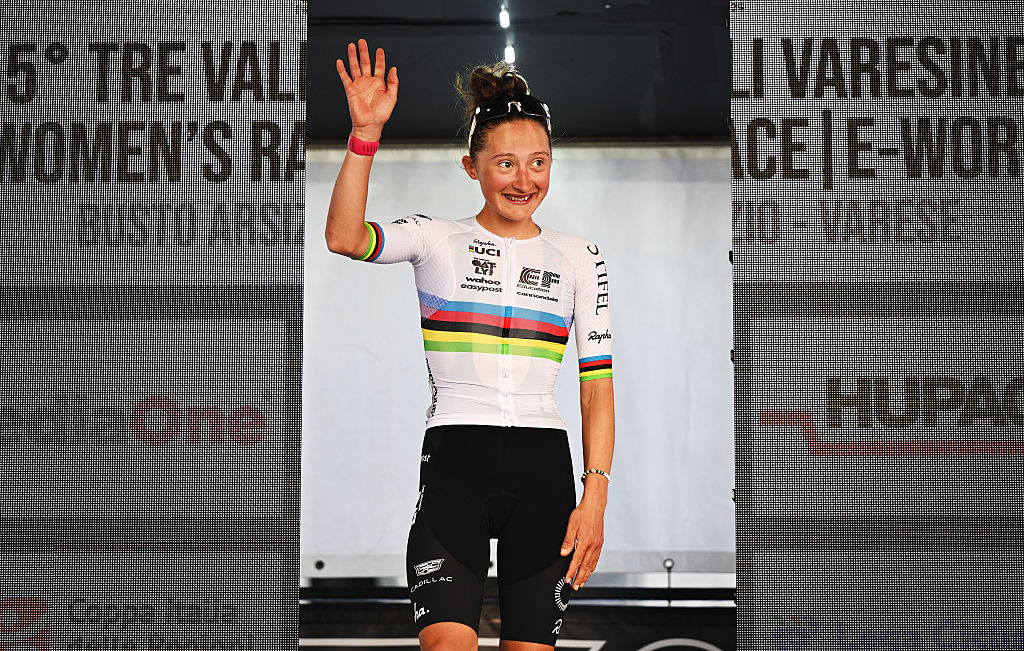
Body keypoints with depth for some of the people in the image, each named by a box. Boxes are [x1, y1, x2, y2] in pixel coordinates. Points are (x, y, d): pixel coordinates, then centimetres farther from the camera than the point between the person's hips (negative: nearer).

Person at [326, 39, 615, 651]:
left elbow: (598, 388, 8)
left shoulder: (579, 257, 11)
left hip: (544, 468, 2)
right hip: (454, 460, -2)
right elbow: (345, 237, -14)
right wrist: (366, 134, -24)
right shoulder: (437, 239, 6)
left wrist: (595, 496, -1)